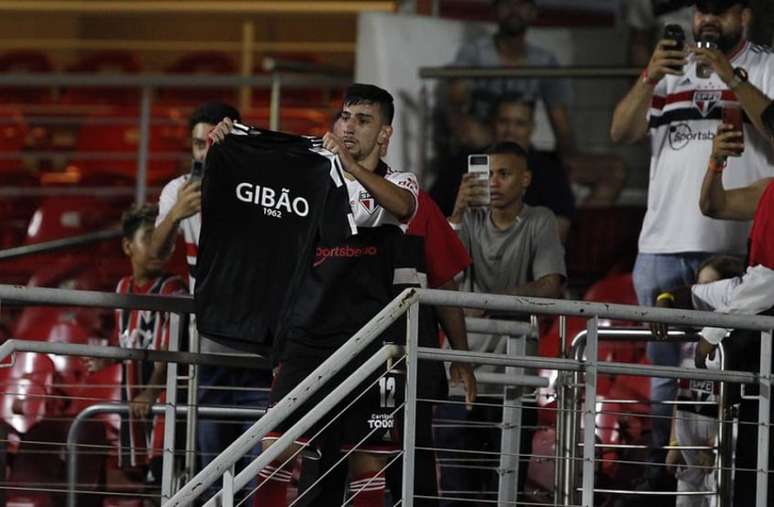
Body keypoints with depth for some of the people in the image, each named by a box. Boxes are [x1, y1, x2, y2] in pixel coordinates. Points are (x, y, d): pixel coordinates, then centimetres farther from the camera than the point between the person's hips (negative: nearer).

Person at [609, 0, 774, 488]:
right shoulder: (671, 69, 18)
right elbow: (621, 132, 7)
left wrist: (730, 78, -18)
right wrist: (649, 79, -9)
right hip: (664, 244, 4)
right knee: (663, 369, 7)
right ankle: (658, 475, 12)